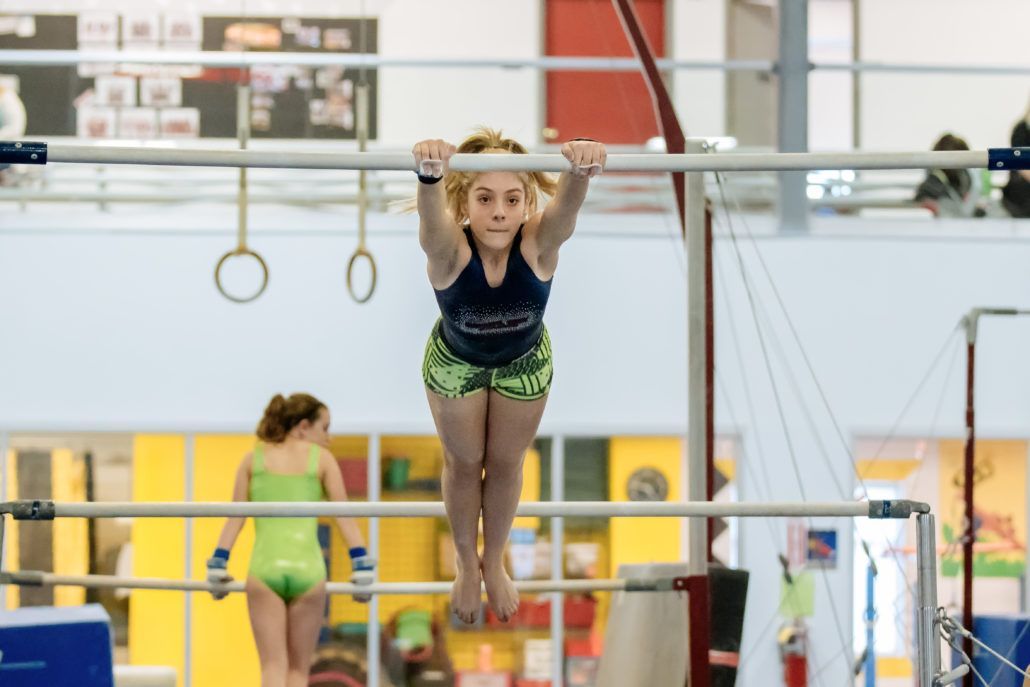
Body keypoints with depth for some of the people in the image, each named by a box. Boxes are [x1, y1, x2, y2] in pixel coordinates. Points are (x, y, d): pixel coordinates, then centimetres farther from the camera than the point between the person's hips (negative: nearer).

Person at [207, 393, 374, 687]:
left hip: (264, 569, 1)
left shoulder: (254, 458, 12)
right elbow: (343, 514, 4)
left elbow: (235, 516, 8)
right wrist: (361, 567, 4)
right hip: (307, 569, -1)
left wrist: (218, 565, 9)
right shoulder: (321, 458, 8)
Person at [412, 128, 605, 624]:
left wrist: (581, 171, -85)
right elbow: (432, 216, -65)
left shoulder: (538, 244, -39)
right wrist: (429, 174, -89)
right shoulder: (450, 249, -42)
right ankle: (466, 561, 48)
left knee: (506, 463, 22)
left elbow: (566, 207, -61)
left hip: (524, 362, 1)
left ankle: (494, 560, 49)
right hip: (455, 362, -1)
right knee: (464, 463, 21)